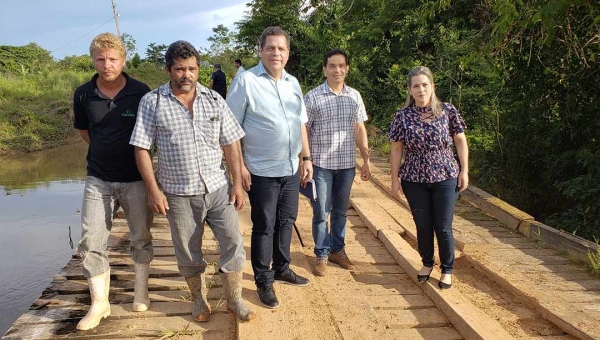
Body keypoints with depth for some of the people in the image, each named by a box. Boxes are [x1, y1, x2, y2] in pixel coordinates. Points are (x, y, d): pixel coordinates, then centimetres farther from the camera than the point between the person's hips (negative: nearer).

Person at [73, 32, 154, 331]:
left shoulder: (141, 92, -11)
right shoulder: (83, 94, -4)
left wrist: (140, 156, 6)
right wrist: (106, 151, 12)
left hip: (135, 178, -2)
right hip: (98, 179, 2)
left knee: (141, 237, 10)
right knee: (91, 241, 0)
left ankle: (141, 290, 30)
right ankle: (99, 302, 14)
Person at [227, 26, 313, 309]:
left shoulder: (293, 83, 8)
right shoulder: (246, 81, -11)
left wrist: (306, 158, 12)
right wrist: (239, 166, -15)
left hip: (291, 169, 6)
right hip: (262, 171, -6)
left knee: (286, 221, 17)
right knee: (264, 227, 4)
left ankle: (281, 269, 35)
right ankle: (263, 281, 19)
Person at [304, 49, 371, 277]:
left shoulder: (355, 96, 6)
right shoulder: (313, 97, -6)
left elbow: (360, 130, 11)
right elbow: (303, 131, -5)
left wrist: (366, 161, 9)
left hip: (347, 164, 4)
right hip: (321, 164, -3)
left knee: (340, 211, 15)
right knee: (321, 213, 4)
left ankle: (337, 250, 31)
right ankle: (321, 255, 19)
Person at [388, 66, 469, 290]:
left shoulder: (447, 111, -5)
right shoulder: (403, 116, -5)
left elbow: (460, 141, 3)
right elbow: (396, 149, 0)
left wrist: (464, 170, 1)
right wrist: (395, 179, -1)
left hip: (445, 179, -1)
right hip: (414, 181, 1)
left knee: (443, 227, 4)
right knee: (423, 225, 11)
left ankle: (447, 270, 25)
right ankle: (427, 263, 35)